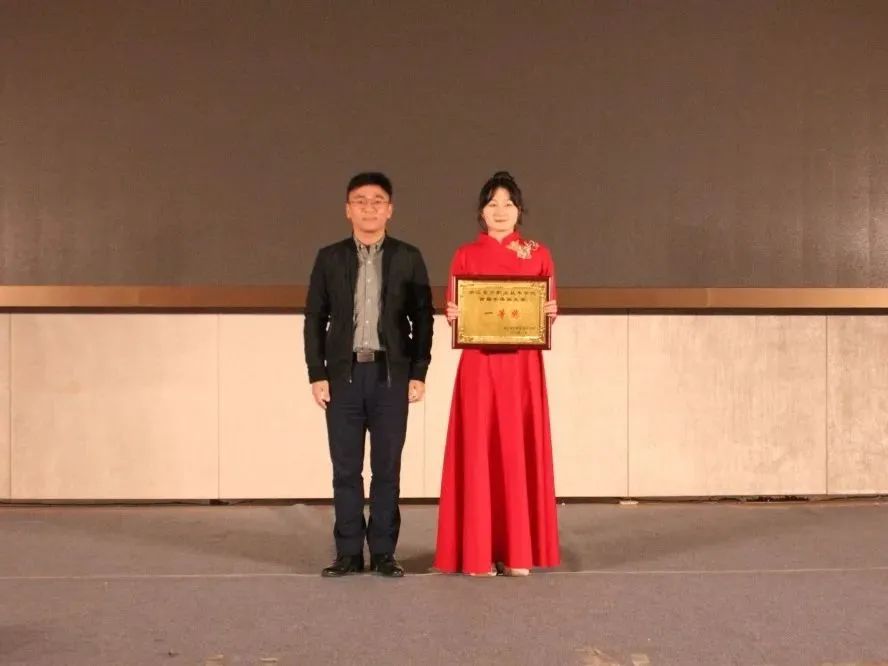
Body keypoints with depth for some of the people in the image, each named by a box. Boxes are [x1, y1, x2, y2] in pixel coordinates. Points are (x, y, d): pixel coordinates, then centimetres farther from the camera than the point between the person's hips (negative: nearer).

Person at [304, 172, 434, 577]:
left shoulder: (408, 258, 5)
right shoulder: (330, 258, 7)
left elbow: (423, 320, 4)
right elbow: (315, 319, 6)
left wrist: (419, 374, -3)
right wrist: (316, 375, -1)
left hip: (391, 376, -1)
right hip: (343, 375, 1)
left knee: (387, 469, 3)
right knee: (345, 470, 4)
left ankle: (383, 553, 11)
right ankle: (349, 553, 12)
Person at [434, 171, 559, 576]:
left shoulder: (538, 255, 9)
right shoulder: (465, 256, 7)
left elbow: (550, 310, 10)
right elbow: (454, 313, 8)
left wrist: (550, 313, -11)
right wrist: (452, 315, -13)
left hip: (523, 365, 1)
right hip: (479, 364, -1)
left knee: (520, 449, 1)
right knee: (478, 451, -2)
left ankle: (518, 551, 9)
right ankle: (478, 553, 4)